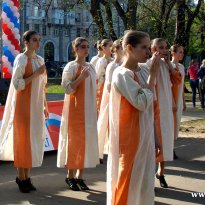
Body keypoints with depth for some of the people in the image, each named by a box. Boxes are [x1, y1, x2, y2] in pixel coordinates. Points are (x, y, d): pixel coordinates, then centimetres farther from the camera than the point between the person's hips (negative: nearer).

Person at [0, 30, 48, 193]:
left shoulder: (40, 60, 10)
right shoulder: (21, 59, -10)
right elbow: (17, 84, -17)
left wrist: (45, 106, 15)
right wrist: (36, 74, -20)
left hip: (36, 105, 7)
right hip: (23, 105, -7)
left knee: (34, 139, 8)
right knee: (23, 139, 0)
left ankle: (26, 176, 18)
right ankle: (21, 177, 9)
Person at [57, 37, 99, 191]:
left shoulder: (91, 67, 11)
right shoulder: (71, 66, -7)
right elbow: (67, 89, -13)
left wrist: (95, 109, 15)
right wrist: (81, 77, -23)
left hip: (89, 109, 6)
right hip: (75, 109, -6)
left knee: (87, 140, 5)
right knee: (74, 140, -2)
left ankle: (80, 176, 12)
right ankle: (71, 176, 9)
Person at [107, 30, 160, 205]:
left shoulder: (144, 71, 7)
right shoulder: (122, 74, -15)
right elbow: (142, 102, -24)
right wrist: (153, 75, -18)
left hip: (145, 135, 7)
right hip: (129, 137, -7)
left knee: (143, 178, 13)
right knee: (127, 178, 2)